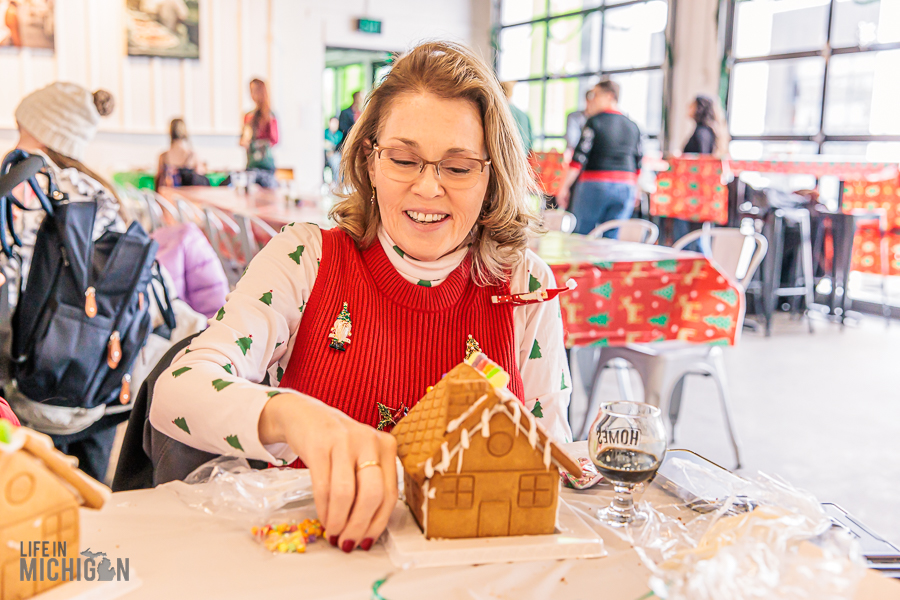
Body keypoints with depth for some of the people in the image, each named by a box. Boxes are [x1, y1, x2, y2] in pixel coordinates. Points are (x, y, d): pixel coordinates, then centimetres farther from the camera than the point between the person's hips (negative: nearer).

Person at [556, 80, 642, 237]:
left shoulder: (594, 121, -4)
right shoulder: (633, 127, 12)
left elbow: (579, 158, -9)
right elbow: (638, 163, 15)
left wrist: (565, 187, -5)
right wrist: (634, 194, 23)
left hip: (595, 184, -5)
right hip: (626, 187, 5)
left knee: (580, 236, 4)